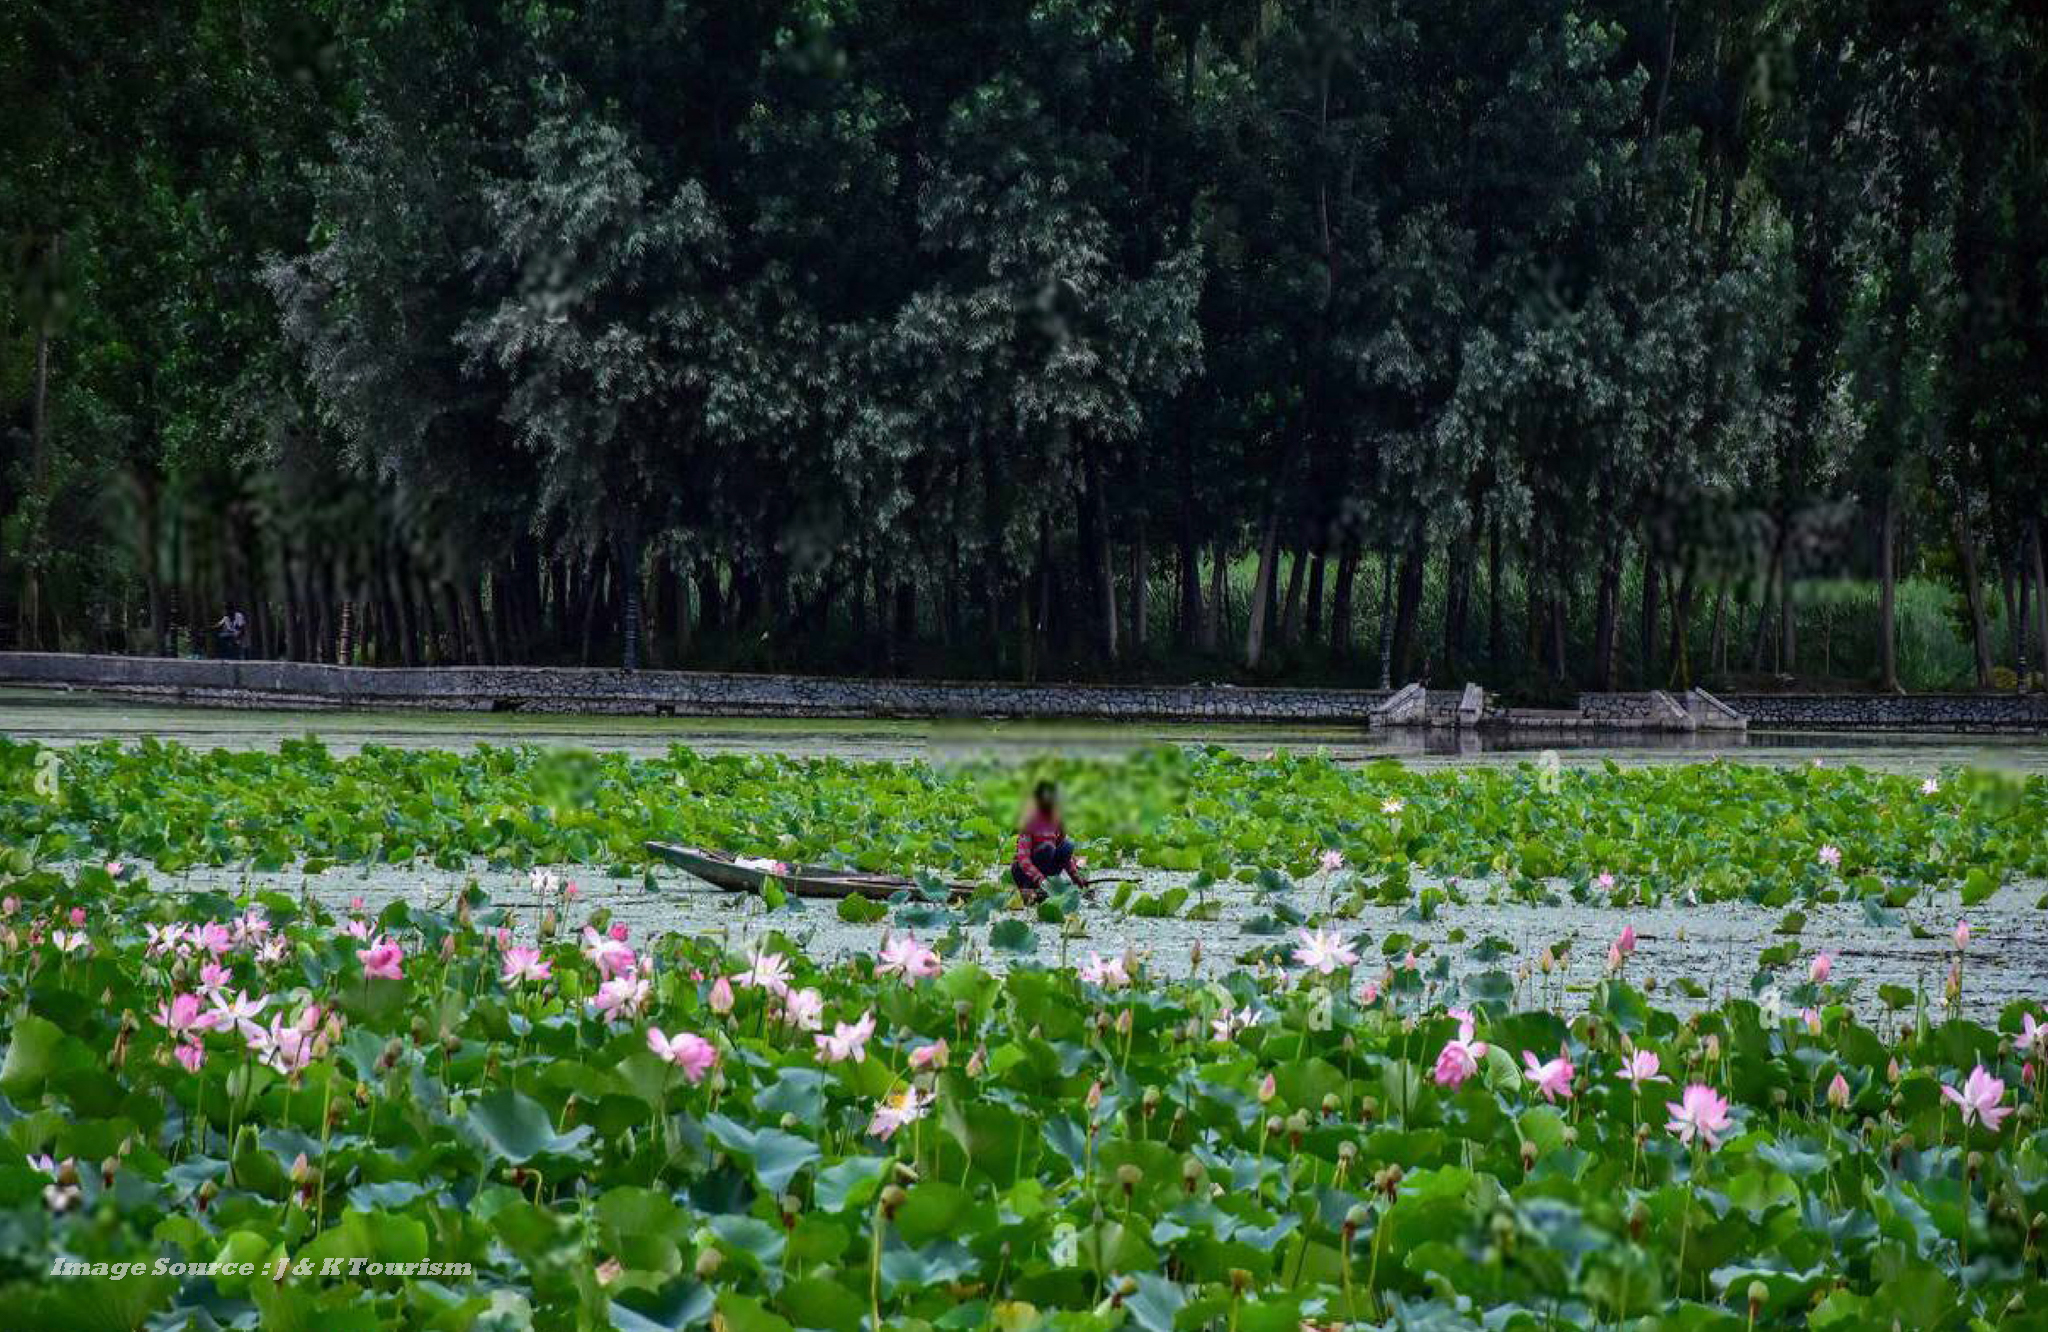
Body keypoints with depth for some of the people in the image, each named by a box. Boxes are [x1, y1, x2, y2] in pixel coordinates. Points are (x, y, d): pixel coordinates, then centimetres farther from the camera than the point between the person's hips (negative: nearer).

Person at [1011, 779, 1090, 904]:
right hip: (1022, 871, -5)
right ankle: (1027, 890, -30)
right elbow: (1023, 858, -26)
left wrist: (1076, 876, 0)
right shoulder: (1030, 822, -17)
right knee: (1047, 848, -32)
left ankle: (1048, 884, -19)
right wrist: (1039, 879, -39)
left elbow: (1065, 854, 11)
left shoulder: (1056, 822, 2)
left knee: (1068, 846, -17)